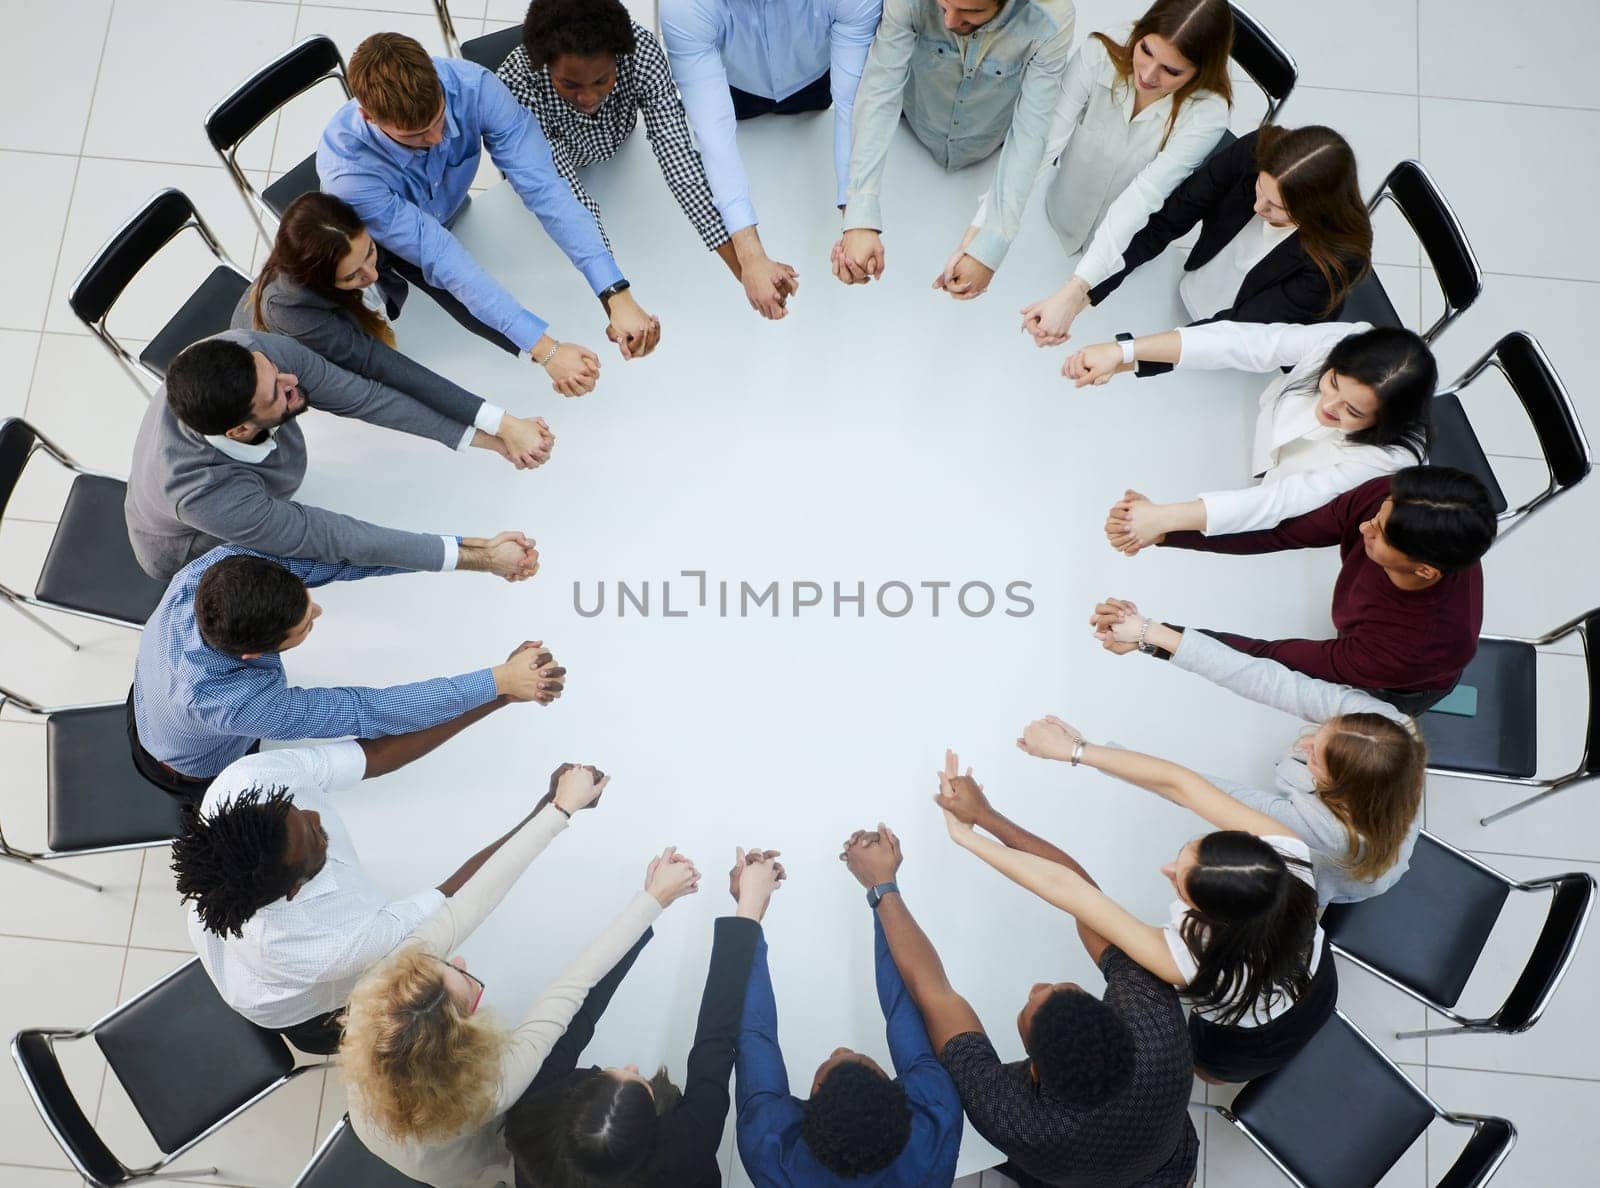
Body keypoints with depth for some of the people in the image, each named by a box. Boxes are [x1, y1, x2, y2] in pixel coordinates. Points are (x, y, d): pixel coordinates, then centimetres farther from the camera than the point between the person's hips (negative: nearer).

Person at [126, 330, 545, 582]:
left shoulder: (254, 350, -36)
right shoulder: (207, 496, -47)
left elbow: (363, 396, -25)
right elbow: (337, 539, -41)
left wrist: (491, 436, -27)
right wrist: (480, 556, -41)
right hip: (193, 554, -4)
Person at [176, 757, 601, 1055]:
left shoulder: (249, 778, -40)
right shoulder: (328, 947, -48)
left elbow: (374, 753, -31)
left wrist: (499, 694, -34)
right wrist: (555, 809, -33)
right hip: (299, 1013, -4)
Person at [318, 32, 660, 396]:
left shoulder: (472, 86, -35)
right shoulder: (346, 170, -41)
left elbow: (544, 187, -39)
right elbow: (440, 258, -41)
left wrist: (617, 295, -50)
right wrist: (544, 349, -46)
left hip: (450, 219, 3)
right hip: (378, 249, -3)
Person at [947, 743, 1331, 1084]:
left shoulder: (1186, 962, -46)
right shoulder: (1284, 853, -38)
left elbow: (1062, 887, -41)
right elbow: (1178, 782, -33)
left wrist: (965, 834, -35)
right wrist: (1074, 748, -31)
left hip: (1246, 1055, -4)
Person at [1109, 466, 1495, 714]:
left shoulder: (1424, 646, -47)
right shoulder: (1387, 500, -37)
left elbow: (1279, 660, -40)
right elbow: (1281, 532, -29)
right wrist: (1164, 530, -40)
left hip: (1398, 687, -3)